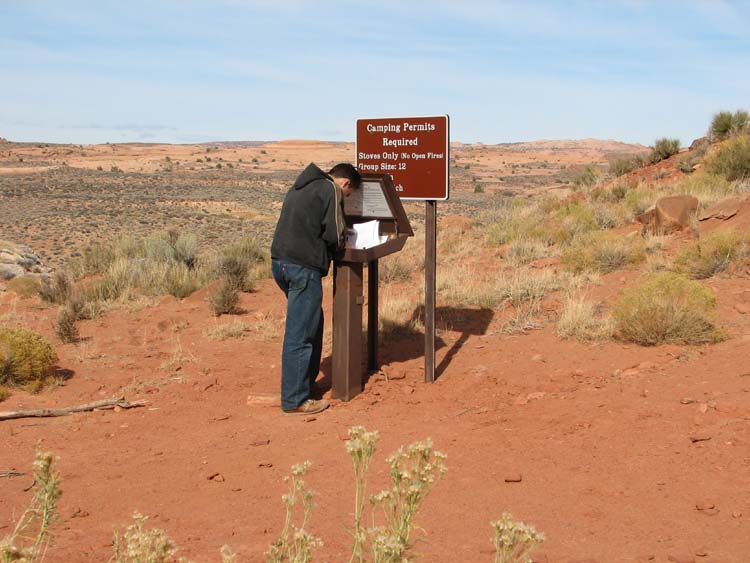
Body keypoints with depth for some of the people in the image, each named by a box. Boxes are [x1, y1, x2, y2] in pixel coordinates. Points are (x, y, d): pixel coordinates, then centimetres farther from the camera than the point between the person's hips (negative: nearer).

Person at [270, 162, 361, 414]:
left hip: (280, 261, 9)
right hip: (303, 267, -9)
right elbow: (334, 236, -11)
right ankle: (295, 400, 1)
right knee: (300, 334, -4)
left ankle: (306, 382, 30)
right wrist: (338, 245, 11)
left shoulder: (298, 187, 22)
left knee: (312, 324, 22)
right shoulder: (331, 190, -5)